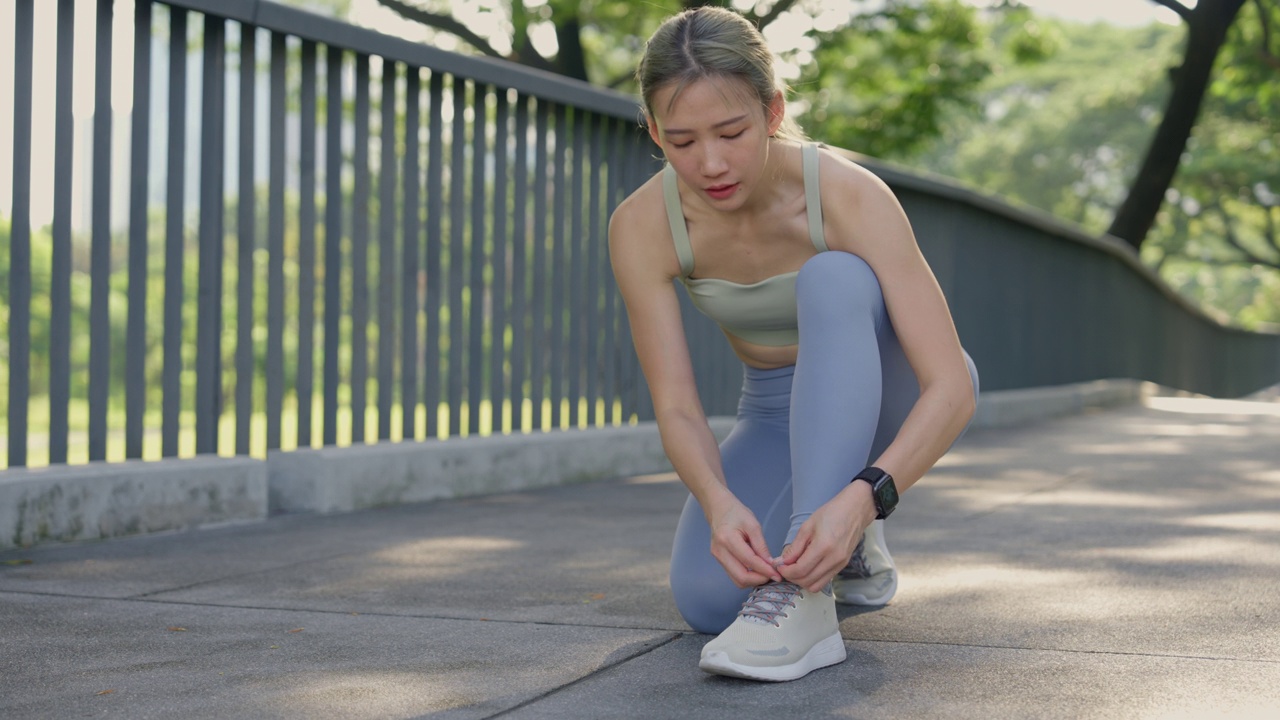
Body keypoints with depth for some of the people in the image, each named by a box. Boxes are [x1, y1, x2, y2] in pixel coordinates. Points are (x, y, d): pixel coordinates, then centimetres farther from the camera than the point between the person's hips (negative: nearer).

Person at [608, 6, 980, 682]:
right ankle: (845, 550, 9)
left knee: (831, 280, -36)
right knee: (704, 597, -26)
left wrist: (860, 497, -50)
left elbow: (953, 388, -34)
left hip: (888, 397, -2)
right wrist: (719, 501, -42)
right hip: (776, 415, 3)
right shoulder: (641, 226, -22)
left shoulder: (848, 195, -30)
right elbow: (675, 406, -20)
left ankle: (805, 600, -40)